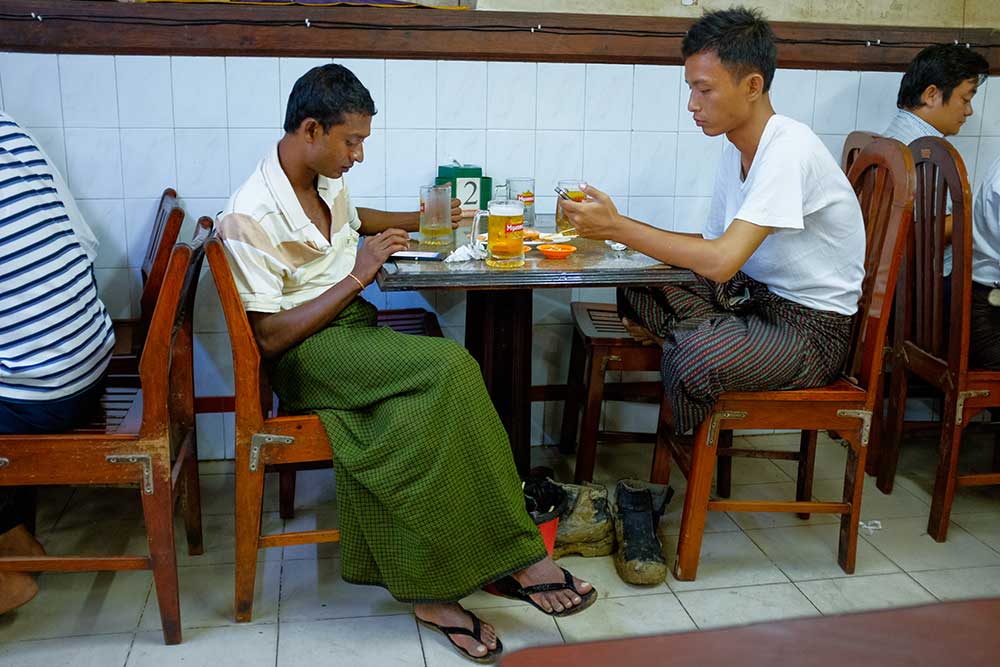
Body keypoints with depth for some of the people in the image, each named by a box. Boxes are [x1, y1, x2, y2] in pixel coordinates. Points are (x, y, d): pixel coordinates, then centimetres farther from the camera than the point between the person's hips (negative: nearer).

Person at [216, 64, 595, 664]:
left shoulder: (329, 182, 12)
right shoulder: (249, 216, -13)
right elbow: (268, 338, -16)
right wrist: (357, 278, -17)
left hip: (355, 327, 8)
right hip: (304, 352, -7)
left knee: (410, 425, -27)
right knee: (450, 367, -30)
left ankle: (430, 591, -21)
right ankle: (519, 556, -22)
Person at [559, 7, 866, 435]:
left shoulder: (789, 150, -23)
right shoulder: (736, 151, 5)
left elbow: (722, 261, -32)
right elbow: (715, 242, 8)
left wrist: (617, 226, -27)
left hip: (812, 327, -8)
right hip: (753, 295, 8)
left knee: (692, 358, -30)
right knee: (637, 294, -5)